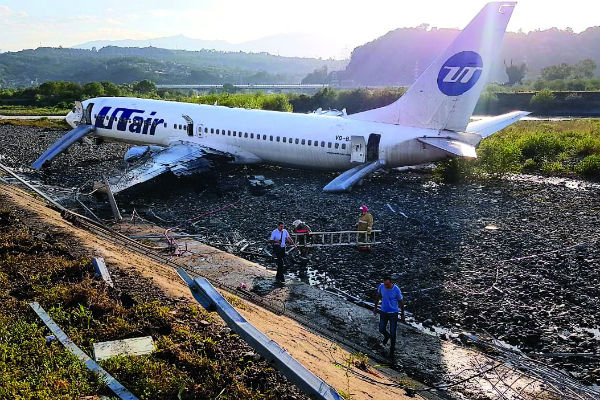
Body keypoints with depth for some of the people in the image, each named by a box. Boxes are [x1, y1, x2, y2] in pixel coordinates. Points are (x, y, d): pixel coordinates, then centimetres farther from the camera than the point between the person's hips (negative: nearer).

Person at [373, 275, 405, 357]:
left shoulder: (396, 290, -22)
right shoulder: (381, 287, -13)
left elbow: (401, 302, -9)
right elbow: (378, 296, 7)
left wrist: (402, 315, -2)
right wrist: (375, 307, 12)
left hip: (393, 313, -3)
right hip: (383, 312, 3)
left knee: (392, 333, 4)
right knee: (381, 329, 9)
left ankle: (392, 348, 29)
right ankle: (387, 336, 45)